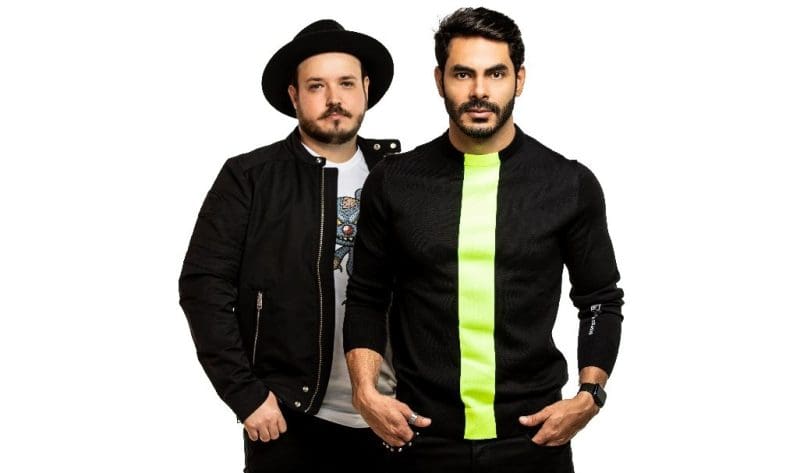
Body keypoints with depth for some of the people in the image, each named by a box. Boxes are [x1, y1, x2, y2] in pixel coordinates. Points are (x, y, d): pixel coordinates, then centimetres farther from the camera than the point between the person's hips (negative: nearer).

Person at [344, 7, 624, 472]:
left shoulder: (571, 185, -2)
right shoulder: (393, 182, 0)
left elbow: (601, 301, 6)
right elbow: (367, 299, 7)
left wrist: (590, 395, -7)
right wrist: (366, 392, -6)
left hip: (534, 435, 0)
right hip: (423, 435, 1)